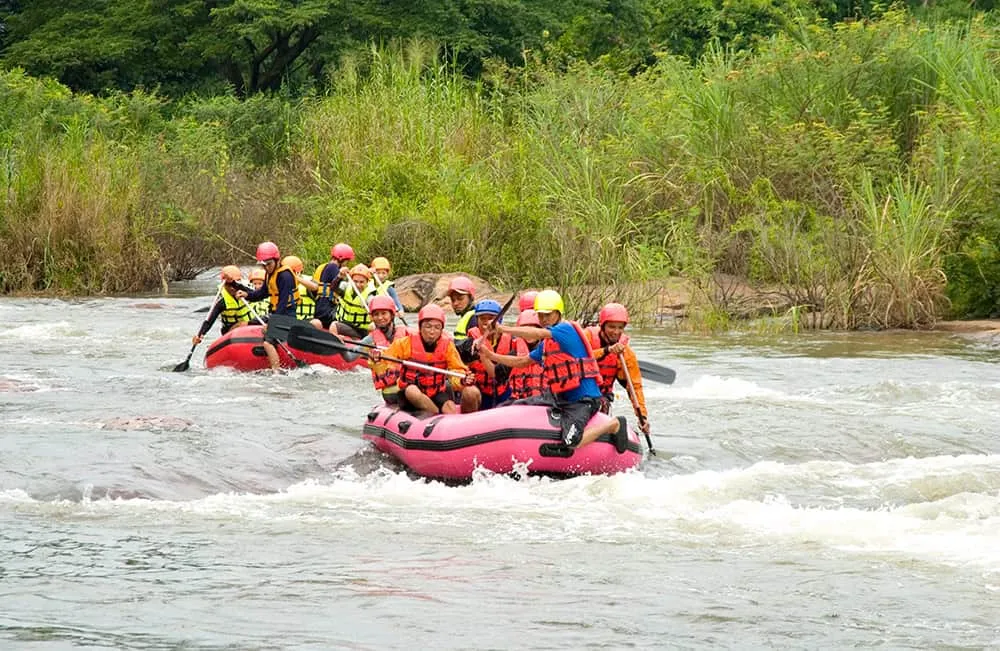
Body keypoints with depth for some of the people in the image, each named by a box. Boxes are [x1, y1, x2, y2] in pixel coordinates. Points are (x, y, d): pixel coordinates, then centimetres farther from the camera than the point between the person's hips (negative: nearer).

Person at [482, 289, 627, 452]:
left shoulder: (567, 329, -12)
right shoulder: (546, 344, 15)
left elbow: (538, 333, -27)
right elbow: (521, 362, 22)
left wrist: (503, 329, -25)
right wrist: (490, 355, 13)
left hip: (583, 399, -9)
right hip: (560, 397, 9)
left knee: (571, 441, -29)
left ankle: (614, 425, -4)